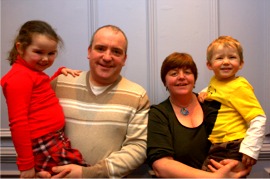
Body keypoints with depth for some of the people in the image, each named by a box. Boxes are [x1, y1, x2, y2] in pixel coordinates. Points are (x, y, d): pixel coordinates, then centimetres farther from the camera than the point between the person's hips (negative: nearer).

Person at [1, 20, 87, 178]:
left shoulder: (33, 72, 18)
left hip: (56, 139, 10)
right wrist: (26, 164, -15)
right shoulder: (20, 77, -13)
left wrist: (61, 72, 23)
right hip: (43, 146, -10)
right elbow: (18, 123, -16)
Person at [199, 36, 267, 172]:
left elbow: (259, 120, -19)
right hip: (214, 148, 8)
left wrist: (250, 149, -23)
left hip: (233, 150, -8)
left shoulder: (239, 87, -16)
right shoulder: (214, 81, 6)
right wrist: (203, 95, 10)